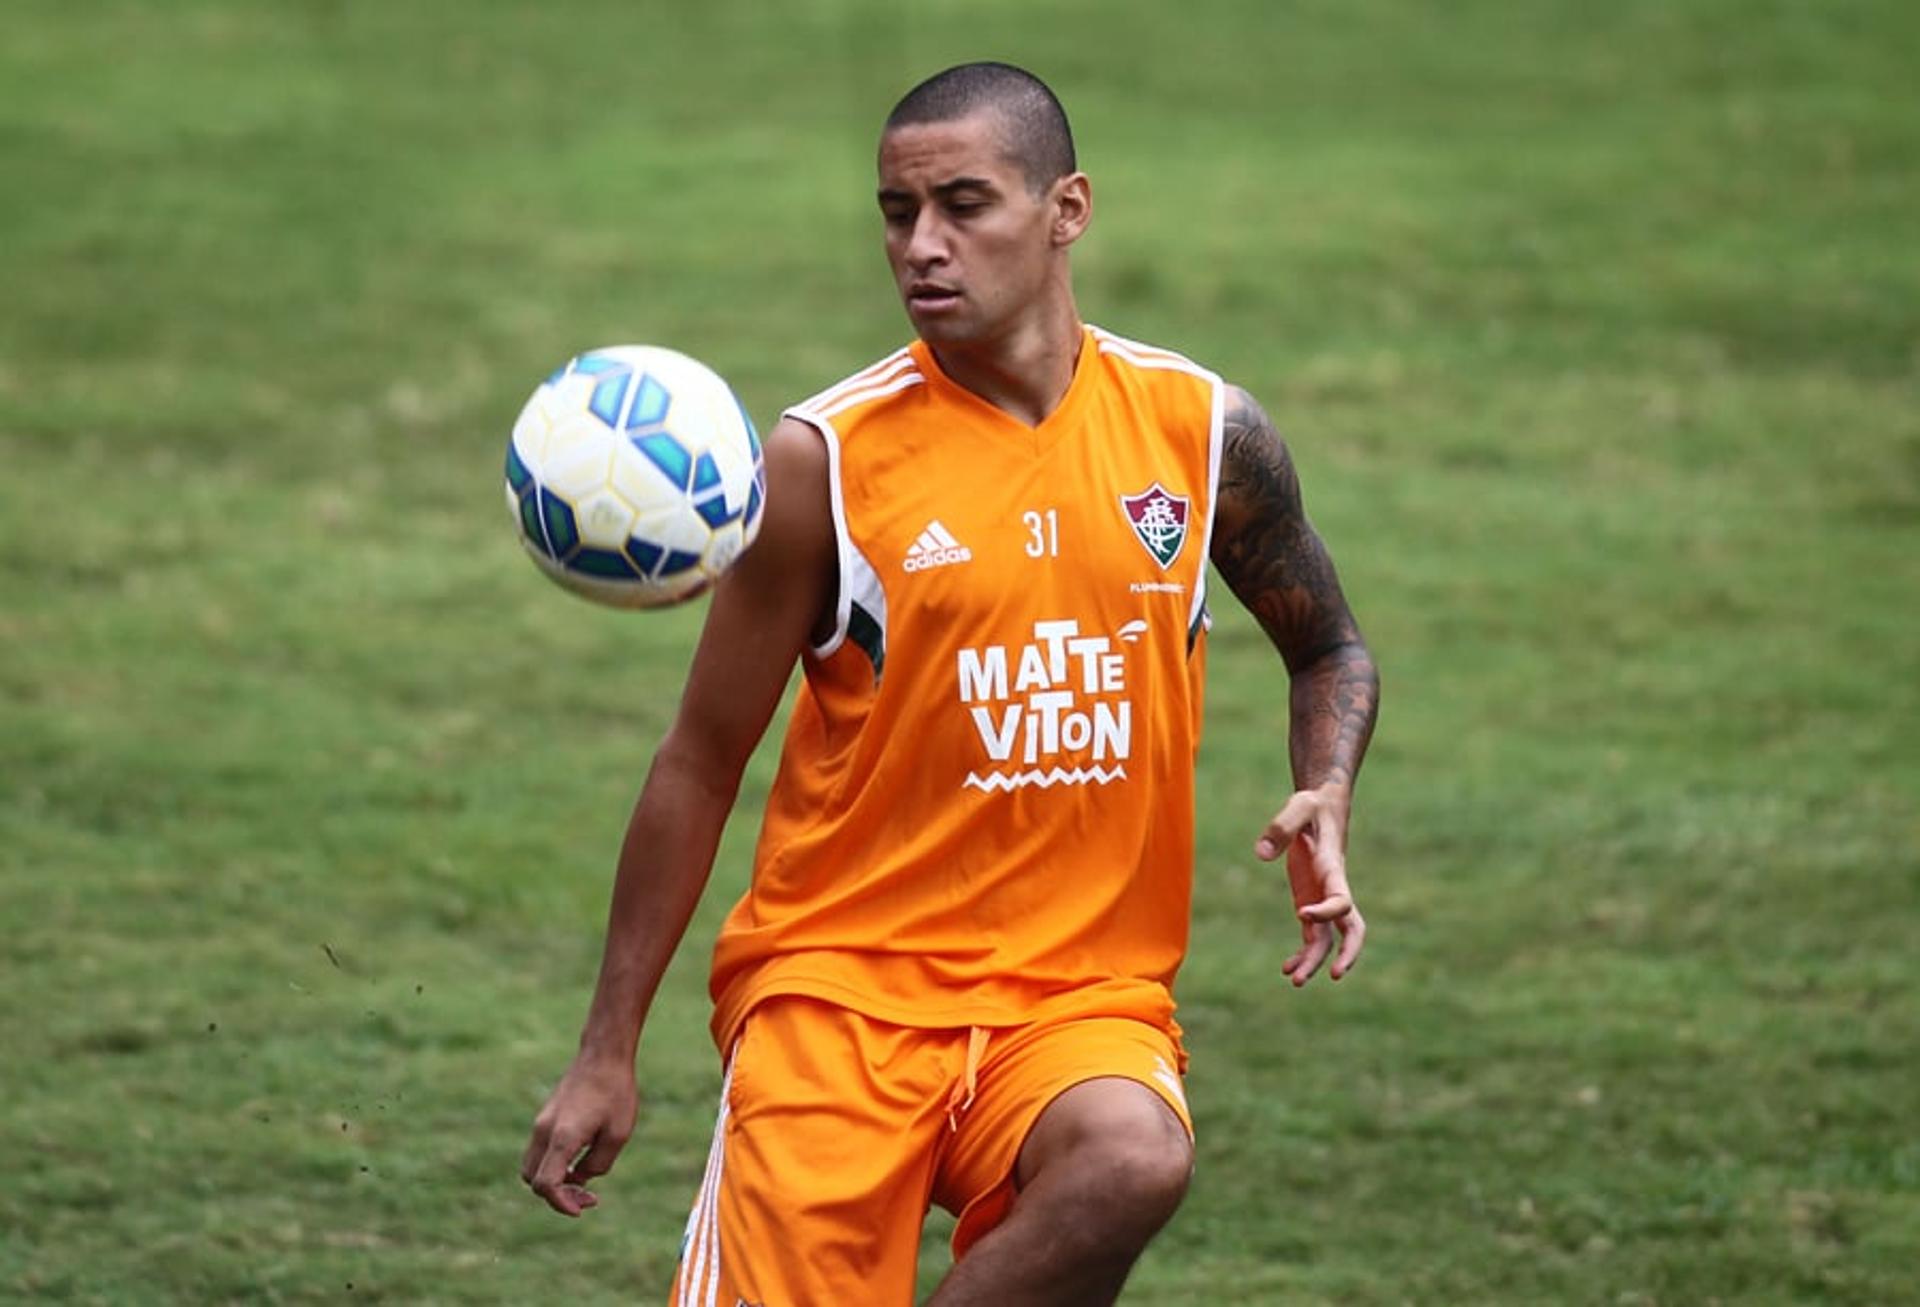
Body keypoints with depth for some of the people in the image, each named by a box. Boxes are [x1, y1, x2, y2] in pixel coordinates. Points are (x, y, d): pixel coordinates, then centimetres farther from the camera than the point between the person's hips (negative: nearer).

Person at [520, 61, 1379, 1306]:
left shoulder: (1202, 430, 4)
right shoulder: (825, 458, -4)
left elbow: (1330, 651, 22)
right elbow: (701, 766, 4)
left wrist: (1325, 804, 0)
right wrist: (608, 1052, 5)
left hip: (1085, 993, 1)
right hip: (842, 973, -1)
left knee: (1134, 1160, -32)